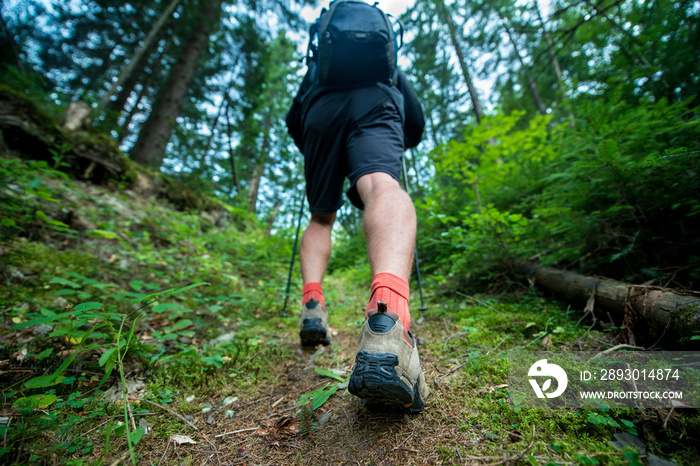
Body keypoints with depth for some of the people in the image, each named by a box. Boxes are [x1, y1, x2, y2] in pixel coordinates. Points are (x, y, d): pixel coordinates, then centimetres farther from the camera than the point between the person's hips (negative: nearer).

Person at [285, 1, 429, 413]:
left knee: (321, 218, 12)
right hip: (376, 108, -1)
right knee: (383, 188, -31)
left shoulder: (317, 69, 44)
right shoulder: (392, 71, 43)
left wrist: (312, 154, 47)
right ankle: (386, 322, -61)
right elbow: (417, 123, 33)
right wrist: (397, 148, 50)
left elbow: (293, 121, 33)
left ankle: (312, 303, -13)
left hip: (322, 115, 2)